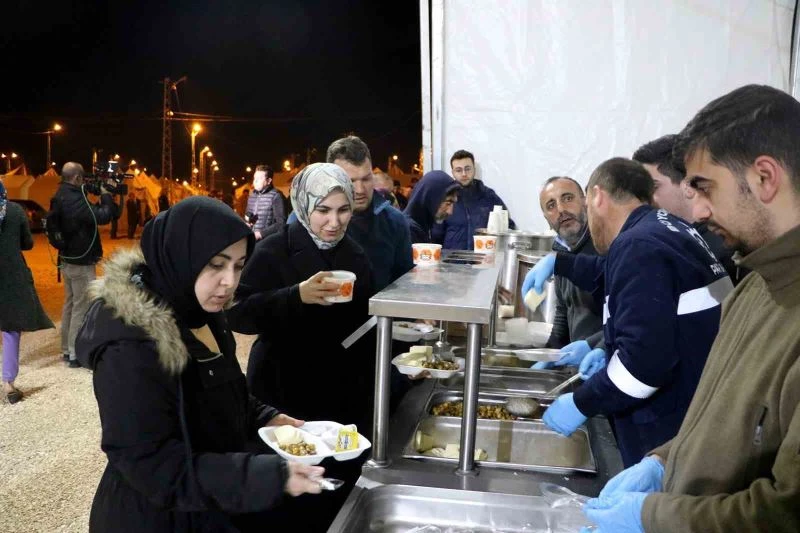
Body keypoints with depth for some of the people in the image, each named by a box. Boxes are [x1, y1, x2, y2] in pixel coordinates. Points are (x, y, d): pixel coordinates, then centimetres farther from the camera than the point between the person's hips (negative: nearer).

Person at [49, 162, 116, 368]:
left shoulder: (60, 198, 8)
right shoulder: (75, 200, -23)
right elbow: (103, 217, -25)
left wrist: (97, 197, 4)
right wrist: (105, 194, -12)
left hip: (67, 260, 10)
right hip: (81, 263, -10)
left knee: (70, 305, 17)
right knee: (82, 308, -3)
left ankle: (67, 350, 26)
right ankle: (76, 354, 2)